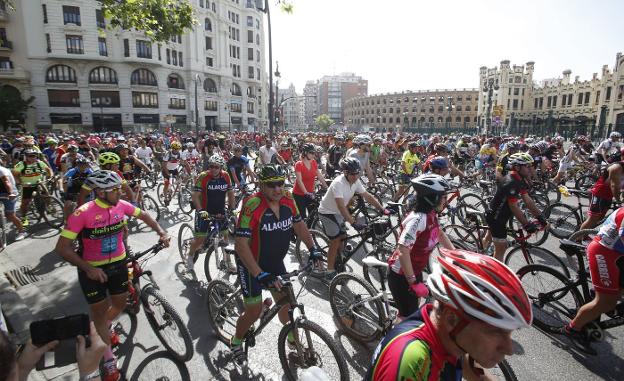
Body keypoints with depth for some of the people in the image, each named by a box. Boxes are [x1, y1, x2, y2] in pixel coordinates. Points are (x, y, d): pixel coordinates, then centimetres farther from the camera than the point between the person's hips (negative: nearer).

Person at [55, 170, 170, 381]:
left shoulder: (121, 205, -11)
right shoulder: (82, 213, -25)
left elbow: (143, 215, 7)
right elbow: (62, 247, -21)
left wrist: (161, 232, -5)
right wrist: (88, 268, -28)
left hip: (118, 264, 4)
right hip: (92, 269, -4)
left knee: (120, 304, 17)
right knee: (99, 312, 7)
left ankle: (105, 328, 52)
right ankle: (109, 360, 25)